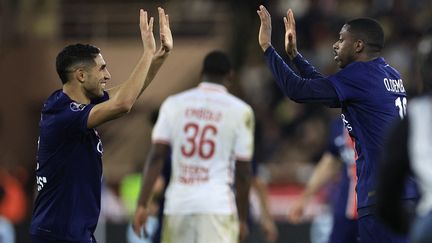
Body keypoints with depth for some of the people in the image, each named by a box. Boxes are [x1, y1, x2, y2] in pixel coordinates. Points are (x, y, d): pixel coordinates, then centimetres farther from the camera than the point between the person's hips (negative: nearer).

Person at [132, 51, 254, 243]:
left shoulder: (173, 104, 7)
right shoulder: (240, 111, 1)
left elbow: (156, 157, 0)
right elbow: (243, 172, 1)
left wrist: (142, 205, -1)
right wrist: (242, 218, 11)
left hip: (177, 205, 3)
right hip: (218, 205, -3)